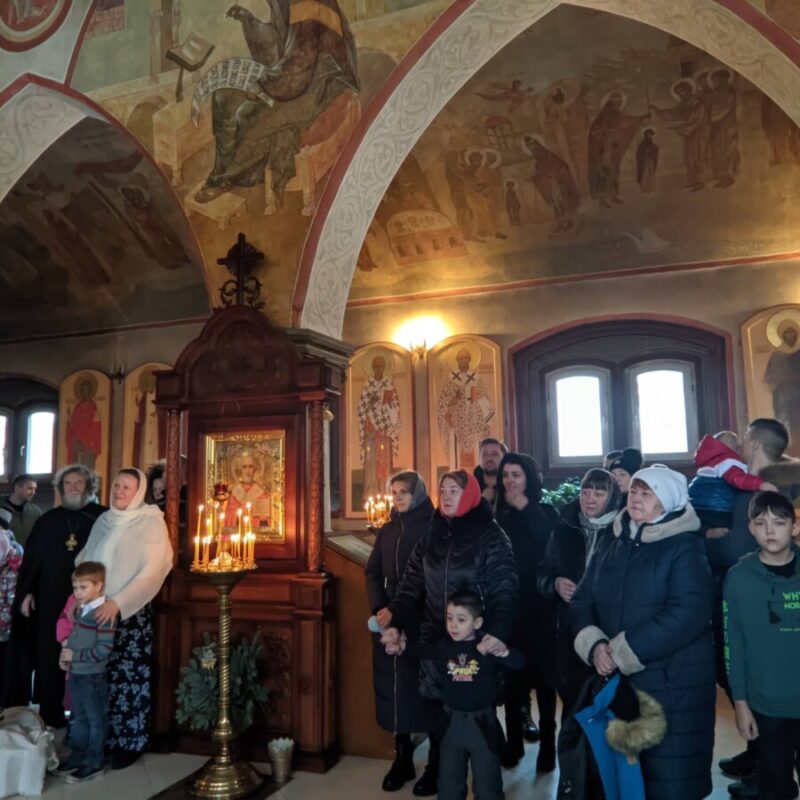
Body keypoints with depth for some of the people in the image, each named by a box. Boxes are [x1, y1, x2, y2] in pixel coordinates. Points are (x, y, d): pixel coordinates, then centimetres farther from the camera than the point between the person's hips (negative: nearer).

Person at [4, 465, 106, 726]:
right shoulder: (48, 519, 10)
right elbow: (30, 558, 9)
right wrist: (26, 592, 1)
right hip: (49, 601, 3)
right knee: (49, 659, 7)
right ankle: (50, 716, 20)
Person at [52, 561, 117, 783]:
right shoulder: (80, 610, 7)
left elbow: (104, 649, -24)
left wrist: (75, 656, -20)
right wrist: (66, 654, 3)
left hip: (93, 677, -9)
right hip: (75, 674, 9)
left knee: (96, 720, 6)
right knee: (79, 719, 20)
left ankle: (94, 764, 17)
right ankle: (77, 757, 34)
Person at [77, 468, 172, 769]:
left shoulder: (151, 522, -7)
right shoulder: (103, 520, 10)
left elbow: (151, 571, -14)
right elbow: (84, 559, 15)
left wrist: (117, 603, -22)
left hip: (132, 613, -5)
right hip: (97, 610, 5)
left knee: (129, 675, -1)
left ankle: (130, 741, 13)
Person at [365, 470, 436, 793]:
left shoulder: (432, 528, -5)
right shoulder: (387, 530, 11)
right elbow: (372, 571, 9)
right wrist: (379, 608, -7)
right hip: (390, 620, 5)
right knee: (395, 688, 5)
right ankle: (402, 759, 16)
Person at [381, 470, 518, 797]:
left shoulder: (490, 535, -9)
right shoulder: (430, 535, 6)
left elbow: (505, 589, -15)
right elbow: (411, 584, 6)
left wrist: (499, 632, -30)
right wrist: (397, 623, -7)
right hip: (434, 638, 4)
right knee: (436, 704, 12)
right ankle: (436, 770, 31)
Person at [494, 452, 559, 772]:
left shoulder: (546, 514, -2)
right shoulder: (497, 514, 5)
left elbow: (555, 550, -20)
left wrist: (525, 507, -18)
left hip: (539, 604, -2)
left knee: (542, 673, 6)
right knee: (511, 673, 10)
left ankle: (547, 744, 18)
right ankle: (514, 742, 23)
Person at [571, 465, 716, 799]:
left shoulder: (685, 547, -8)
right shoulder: (611, 542, 9)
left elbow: (687, 614, -20)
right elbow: (582, 600, 8)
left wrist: (623, 651, -20)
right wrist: (594, 644, -12)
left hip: (670, 684, -5)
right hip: (614, 681, 5)